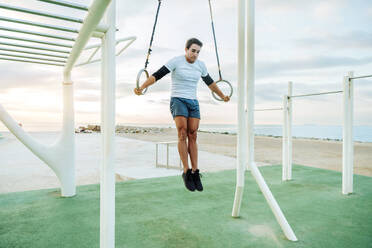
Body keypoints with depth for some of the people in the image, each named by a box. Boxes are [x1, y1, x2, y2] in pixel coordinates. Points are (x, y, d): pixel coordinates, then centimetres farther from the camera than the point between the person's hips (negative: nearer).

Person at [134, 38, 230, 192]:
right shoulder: (176, 61, -5)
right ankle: (186, 172, -12)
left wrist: (222, 96, 31)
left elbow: (210, 82, 24)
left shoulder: (200, 65, 10)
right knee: (182, 134, -19)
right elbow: (156, 76, -10)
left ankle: (195, 173, -2)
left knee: (193, 136, -5)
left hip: (193, 103, 4)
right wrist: (141, 88, -24)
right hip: (178, 100, -4)